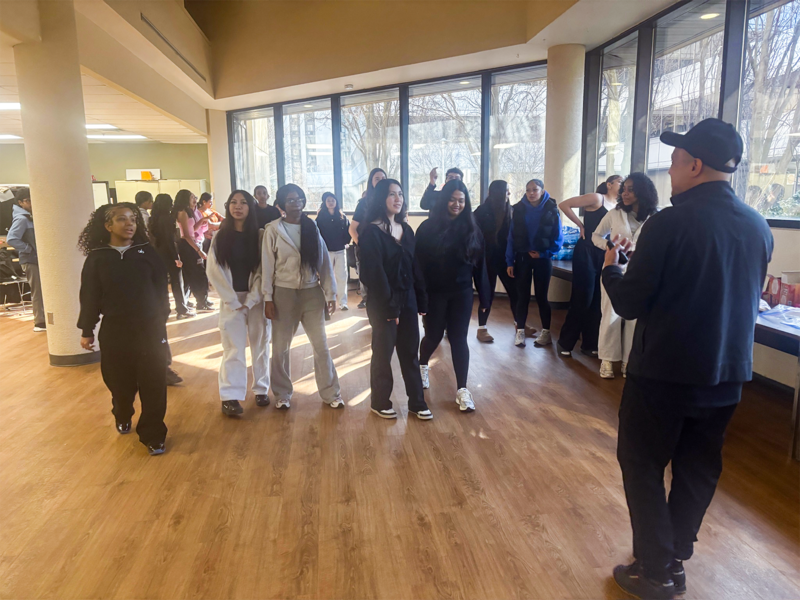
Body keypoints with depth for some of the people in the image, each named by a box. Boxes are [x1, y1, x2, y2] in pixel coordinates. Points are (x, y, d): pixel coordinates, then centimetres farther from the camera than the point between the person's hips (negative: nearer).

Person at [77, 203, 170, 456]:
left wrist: (162, 319, 2)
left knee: (153, 384, 0)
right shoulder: (97, 258, -1)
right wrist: (87, 330, 4)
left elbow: (161, 288, 2)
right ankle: (123, 417, 43)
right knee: (120, 382, 12)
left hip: (150, 329, 0)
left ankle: (152, 435, 13)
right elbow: (89, 297, 3)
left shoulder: (147, 252, -1)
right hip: (115, 331, 0)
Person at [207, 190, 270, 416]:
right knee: (233, 348, -1)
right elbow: (213, 271, -2)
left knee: (260, 346, 7)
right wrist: (233, 300, -9)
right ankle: (230, 397, 2)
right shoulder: (220, 237, 2)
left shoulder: (260, 235, 0)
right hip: (231, 300, 0)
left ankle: (261, 390, 19)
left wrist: (251, 300, -11)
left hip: (257, 299, 0)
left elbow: (264, 270, -4)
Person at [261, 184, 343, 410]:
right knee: (281, 347, 9)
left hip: (312, 293, 2)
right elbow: (267, 266, -4)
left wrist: (330, 293, 0)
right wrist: (268, 298, -8)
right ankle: (282, 394, 26)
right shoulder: (273, 230, -4)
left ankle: (331, 393, 17)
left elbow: (324, 262, 3)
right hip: (284, 294, -1)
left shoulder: (313, 228, 3)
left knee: (321, 345, 5)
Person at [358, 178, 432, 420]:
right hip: (384, 303, -6)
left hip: (408, 298, 6)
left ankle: (417, 402, 22)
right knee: (383, 353, 7)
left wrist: (422, 300, 6)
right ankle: (379, 402, 24)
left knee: (410, 351, 11)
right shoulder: (371, 231, -12)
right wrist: (389, 306, -19)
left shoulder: (406, 229, 9)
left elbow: (415, 266, 9)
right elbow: (374, 273, -17)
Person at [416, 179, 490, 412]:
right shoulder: (428, 227, -6)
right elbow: (418, 264, -7)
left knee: (459, 339, 2)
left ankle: (462, 389, 9)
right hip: (434, 293, -1)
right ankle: (423, 367, 43)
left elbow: (480, 264, 3)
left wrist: (484, 297, 3)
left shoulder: (471, 229, 1)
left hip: (462, 293, 1)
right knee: (433, 336, 11)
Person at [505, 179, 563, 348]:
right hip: (522, 257, 1)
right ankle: (520, 331, 14)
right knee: (522, 295, 4)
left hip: (543, 258, -1)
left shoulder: (551, 210, -5)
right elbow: (512, 236, -1)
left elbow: (558, 238, -2)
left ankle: (546, 332, 18)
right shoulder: (519, 209, -2)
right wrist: (509, 261, -5)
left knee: (541, 296, 6)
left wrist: (544, 253, -12)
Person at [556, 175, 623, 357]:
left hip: (604, 255, 6)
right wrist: (581, 225, -7)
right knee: (582, 299, -3)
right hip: (586, 252, -6)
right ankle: (565, 342, 9)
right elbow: (564, 205, -9)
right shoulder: (596, 198, -7)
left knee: (597, 300, 8)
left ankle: (589, 344, 19)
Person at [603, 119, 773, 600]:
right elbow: (749, 301, 13)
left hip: (664, 372, -6)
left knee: (643, 465, 10)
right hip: (727, 374, 6)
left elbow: (629, 304, -15)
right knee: (698, 468, 19)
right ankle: (676, 556, 33)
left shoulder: (670, 223, -19)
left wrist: (611, 267, 3)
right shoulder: (759, 227, 1)